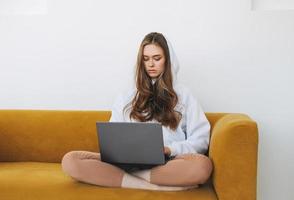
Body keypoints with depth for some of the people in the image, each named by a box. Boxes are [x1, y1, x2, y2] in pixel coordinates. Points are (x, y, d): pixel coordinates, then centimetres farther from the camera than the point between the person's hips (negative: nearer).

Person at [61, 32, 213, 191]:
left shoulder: (183, 95, 15)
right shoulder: (126, 97, 21)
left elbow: (201, 139, 7)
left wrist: (169, 149, -10)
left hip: (167, 164, -1)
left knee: (202, 165, -37)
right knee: (70, 160, -23)